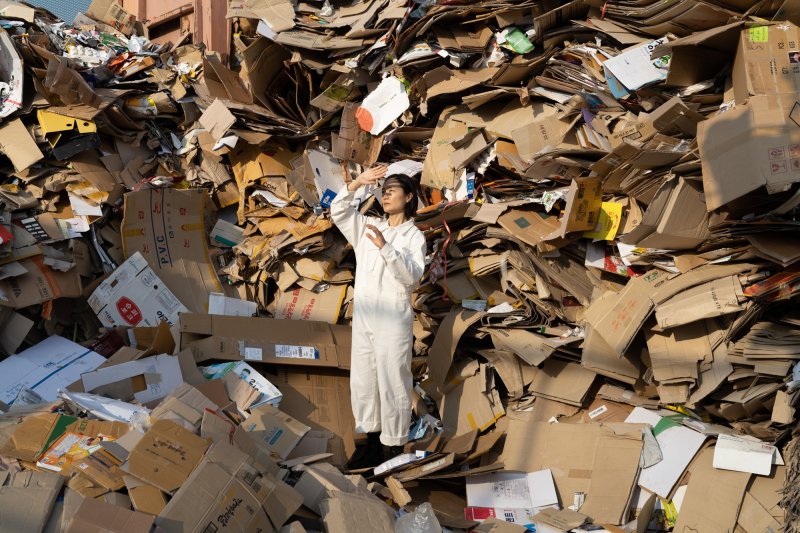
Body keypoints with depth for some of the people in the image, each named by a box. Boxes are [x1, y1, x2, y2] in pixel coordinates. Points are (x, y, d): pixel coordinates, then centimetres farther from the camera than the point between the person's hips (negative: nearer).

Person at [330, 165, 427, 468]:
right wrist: (357, 183, -12)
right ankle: (373, 440, 23)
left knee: (393, 383, -1)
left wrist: (386, 248, -30)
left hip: (393, 320, -6)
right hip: (363, 317, 6)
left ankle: (393, 448, 8)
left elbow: (412, 276, -18)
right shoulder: (368, 228, 12)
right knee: (362, 381, 11)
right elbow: (338, 212, 1)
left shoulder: (414, 237, -3)